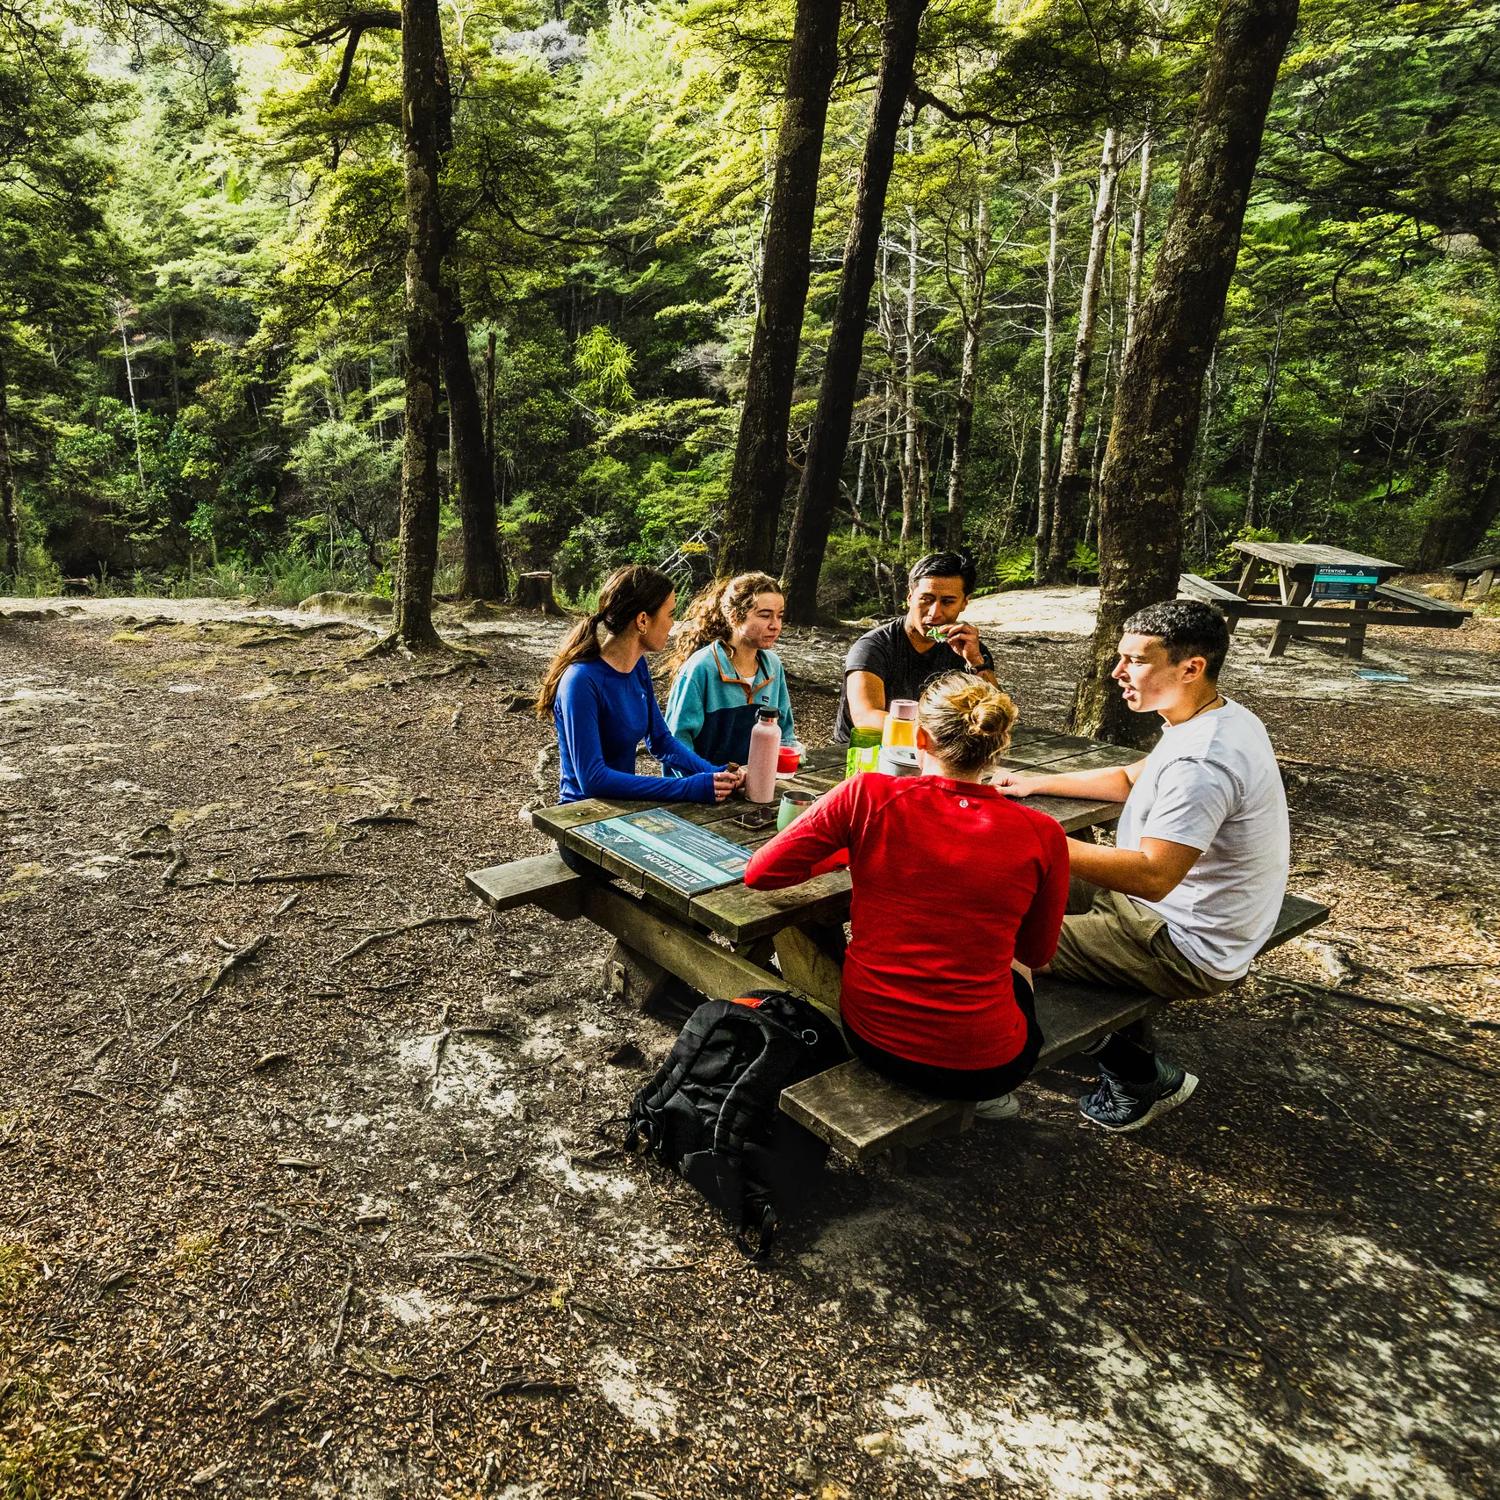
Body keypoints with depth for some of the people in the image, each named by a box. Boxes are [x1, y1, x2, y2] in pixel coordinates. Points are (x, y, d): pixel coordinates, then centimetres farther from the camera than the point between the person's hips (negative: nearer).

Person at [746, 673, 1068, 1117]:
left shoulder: (867, 795, -15)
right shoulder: (1042, 835, -12)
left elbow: (759, 873, -7)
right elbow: (1037, 953, 5)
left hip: (872, 1037, -1)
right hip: (982, 1065, 1)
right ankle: (984, 1095, 33)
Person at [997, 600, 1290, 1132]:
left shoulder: (1202, 761, -30)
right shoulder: (1220, 722, 4)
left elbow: (1152, 875, -35)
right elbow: (1131, 779, 17)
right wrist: (1038, 783, 9)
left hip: (1187, 949, -10)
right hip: (1180, 910, 10)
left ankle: (1143, 1078, 10)